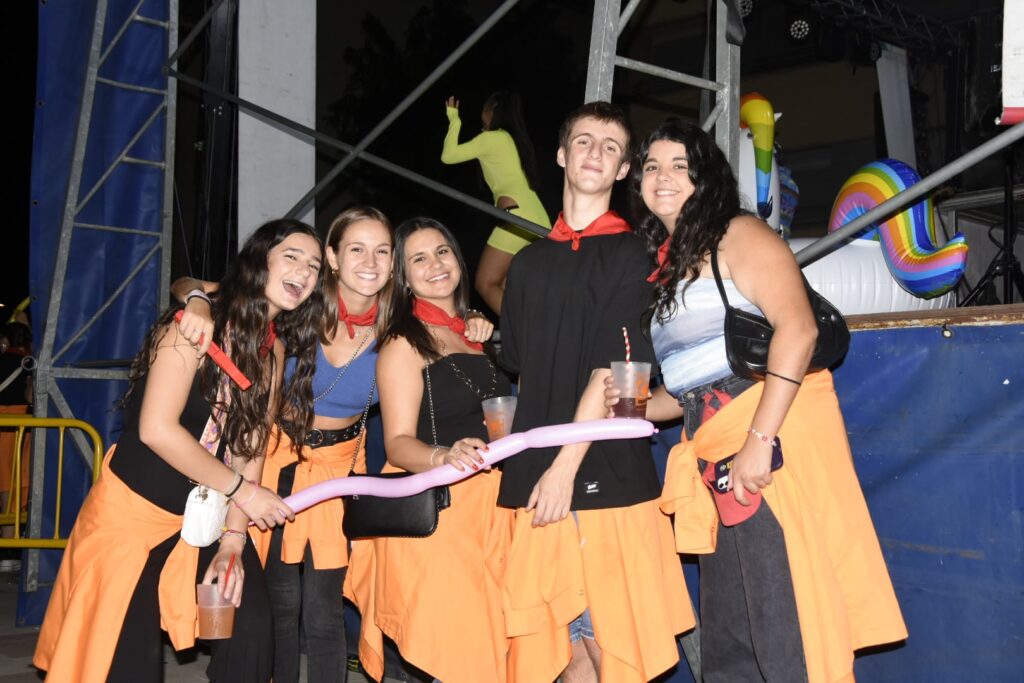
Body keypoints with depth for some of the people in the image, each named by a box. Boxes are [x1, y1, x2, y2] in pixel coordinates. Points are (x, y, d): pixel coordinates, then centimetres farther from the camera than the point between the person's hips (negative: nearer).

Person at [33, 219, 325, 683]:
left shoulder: (275, 350, 3)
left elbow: (250, 446, 0)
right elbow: (157, 429, -24)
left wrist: (233, 539, -9)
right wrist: (242, 491, -19)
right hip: (134, 508, -5)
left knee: (252, 625, -8)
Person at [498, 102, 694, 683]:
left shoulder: (631, 252, 1)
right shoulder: (530, 262, 16)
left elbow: (614, 368, -9)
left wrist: (566, 465, -15)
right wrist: (525, 468, 9)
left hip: (609, 475, -4)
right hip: (534, 479, 4)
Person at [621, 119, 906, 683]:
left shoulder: (738, 235, -1)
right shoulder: (664, 266, 21)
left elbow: (797, 328, -16)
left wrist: (760, 440, -23)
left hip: (774, 441, -8)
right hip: (718, 456, 8)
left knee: (788, 637, -8)